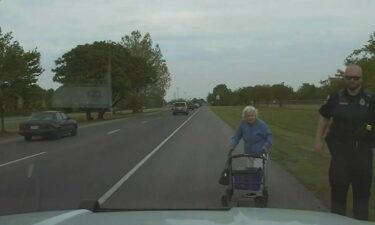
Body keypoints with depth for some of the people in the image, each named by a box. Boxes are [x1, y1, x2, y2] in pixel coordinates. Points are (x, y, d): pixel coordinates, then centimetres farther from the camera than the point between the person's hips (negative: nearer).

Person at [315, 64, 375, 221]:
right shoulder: (335, 98, 2)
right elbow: (324, 118, 10)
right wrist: (318, 140, 7)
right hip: (340, 150, 1)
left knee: (362, 189, 8)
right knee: (338, 187, 7)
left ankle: (361, 221, 24)